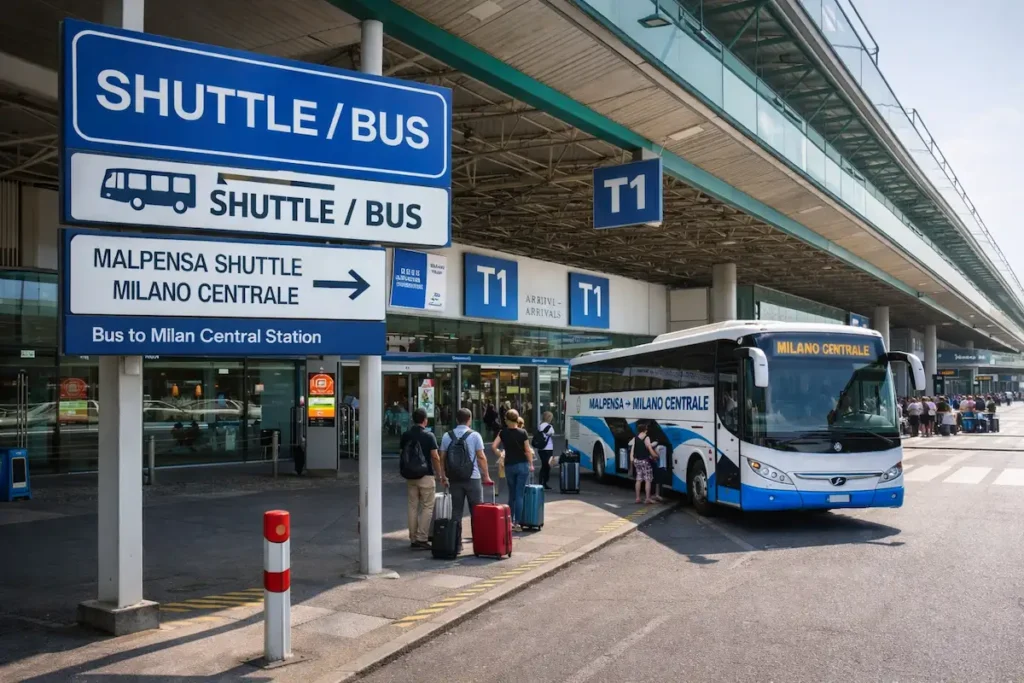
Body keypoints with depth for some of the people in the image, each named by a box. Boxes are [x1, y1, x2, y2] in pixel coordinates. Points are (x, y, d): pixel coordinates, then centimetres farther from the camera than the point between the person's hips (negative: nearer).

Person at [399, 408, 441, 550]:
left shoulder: (405, 436, 4)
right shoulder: (429, 436, -10)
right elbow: (435, 457, -11)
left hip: (410, 476, 5)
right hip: (426, 475, -5)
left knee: (413, 507, 10)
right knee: (427, 507, 2)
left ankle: (413, 539, 13)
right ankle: (421, 539, -3)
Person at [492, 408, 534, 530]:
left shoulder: (503, 432, -2)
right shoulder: (523, 432, -8)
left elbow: (494, 446, -8)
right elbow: (528, 450, -7)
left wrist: (500, 454, 10)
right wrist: (531, 464, 4)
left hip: (509, 465, 3)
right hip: (522, 465, -2)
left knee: (512, 494, 16)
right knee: (519, 495, 0)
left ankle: (510, 521, 21)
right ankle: (517, 523, -2)